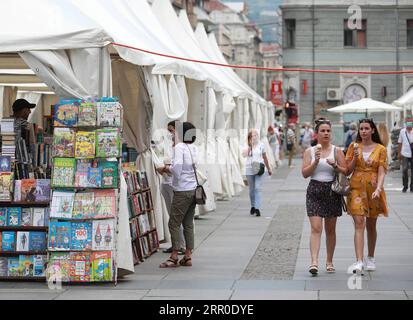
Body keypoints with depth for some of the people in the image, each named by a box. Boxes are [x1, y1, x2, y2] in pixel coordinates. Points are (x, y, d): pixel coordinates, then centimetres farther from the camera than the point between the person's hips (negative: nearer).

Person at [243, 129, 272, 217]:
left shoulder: (261, 145, 5)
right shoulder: (247, 146, 2)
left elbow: (265, 158, 15)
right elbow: (244, 154, -18)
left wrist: (269, 169, 20)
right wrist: (250, 146, -22)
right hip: (249, 169, 1)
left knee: (257, 188, -12)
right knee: (251, 189, 10)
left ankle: (257, 208, -16)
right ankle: (253, 206, 28)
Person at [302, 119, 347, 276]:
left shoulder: (337, 151, 5)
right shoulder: (310, 151, 5)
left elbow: (346, 171, 3)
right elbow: (304, 173, -2)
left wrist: (335, 165, -15)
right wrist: (316, 161, -15)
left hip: (332, 191, 1)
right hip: (315, 191, -1)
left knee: (330, 229, 8)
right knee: (316, 228, -12)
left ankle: (329, 262, 20)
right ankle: (314, 262, -20)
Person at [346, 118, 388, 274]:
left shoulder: (380, 149, 1)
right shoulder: (354, 146, 5)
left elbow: (381, 172, -6)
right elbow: (348, 170, 6)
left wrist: (378, 188, -21)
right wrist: (355, 157, -12)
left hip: (373, 189, 1)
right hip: (356, 188, 0)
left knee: (371, 225, 12)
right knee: (359, 224, -13)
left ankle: (371, 258, 30)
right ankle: (359, 262, -20)